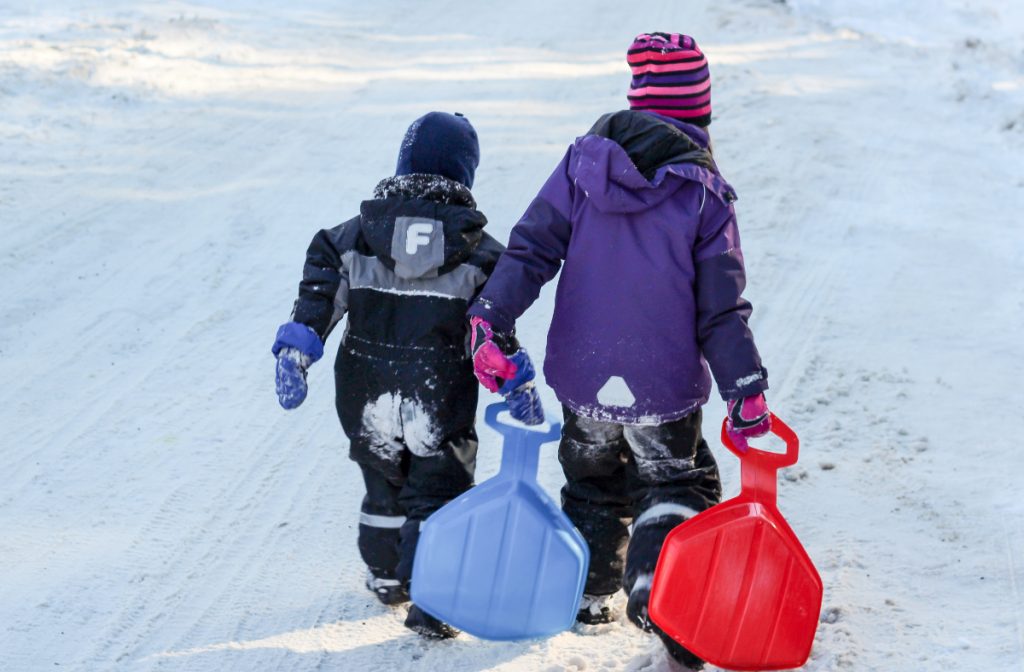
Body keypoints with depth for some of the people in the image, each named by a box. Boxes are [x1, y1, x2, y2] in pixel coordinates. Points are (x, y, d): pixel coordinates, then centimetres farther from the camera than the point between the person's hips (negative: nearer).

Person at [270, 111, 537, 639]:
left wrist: (296, 351, -8)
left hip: (367, 397, 3)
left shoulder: (357, 233, 2)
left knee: (384, 484, 23)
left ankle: (386, 576, 38)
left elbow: (320, 292, -6)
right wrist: (518, 384, -4)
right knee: (438, 495, 6)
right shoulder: (477, 248, -4)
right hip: (442, 399, -3)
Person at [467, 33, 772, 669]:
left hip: (583, 376, 3)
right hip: (665, 389, -3)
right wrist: (747, 390, -7)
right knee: (676, 486, 13)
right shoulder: (705, 191, -9)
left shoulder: (585, 161, -2)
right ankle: (655, 581, -11)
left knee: (593, 484, 25)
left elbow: (531, 251, -9)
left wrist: (489, 319, -9)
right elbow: (720, 307, -10)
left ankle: (588, 594, 33)